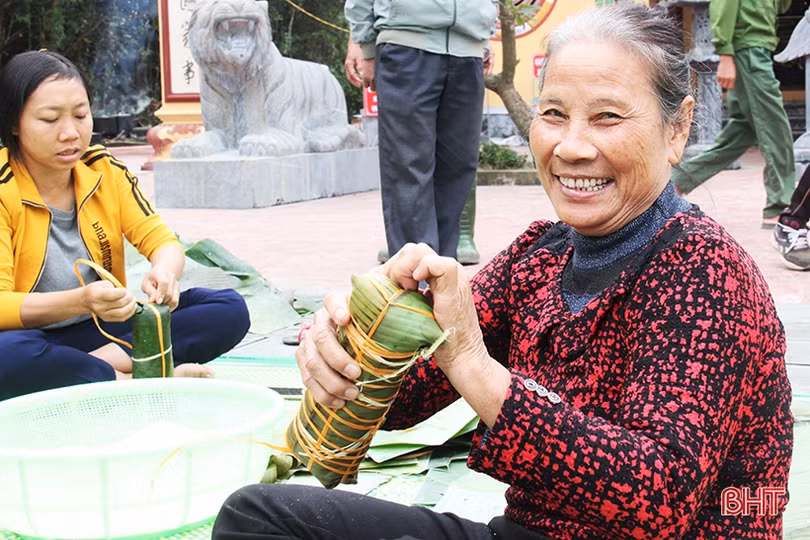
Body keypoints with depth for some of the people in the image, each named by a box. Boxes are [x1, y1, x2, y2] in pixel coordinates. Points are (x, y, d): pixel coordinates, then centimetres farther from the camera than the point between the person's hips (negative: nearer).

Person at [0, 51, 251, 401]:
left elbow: (162, 241, -1)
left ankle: (102, 362, -23)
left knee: (229, 310, -12)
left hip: (104, 330, 5)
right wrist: (80, 301, -37)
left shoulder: (106, 172, 2)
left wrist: (164, 271, -27)